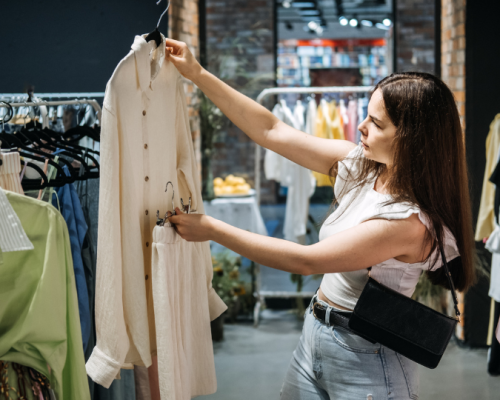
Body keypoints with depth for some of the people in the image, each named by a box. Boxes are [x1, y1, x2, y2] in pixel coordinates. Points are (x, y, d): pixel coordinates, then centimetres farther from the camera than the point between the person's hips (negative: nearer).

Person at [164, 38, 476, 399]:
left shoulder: (411, 221, -26)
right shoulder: (359, 165, -4)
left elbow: (305, 261, -24)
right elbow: (271, 131, 1)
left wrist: (211, 229, -18)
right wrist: (197, 74, -2)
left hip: (366, 361, -7)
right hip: (314, 337, 7)